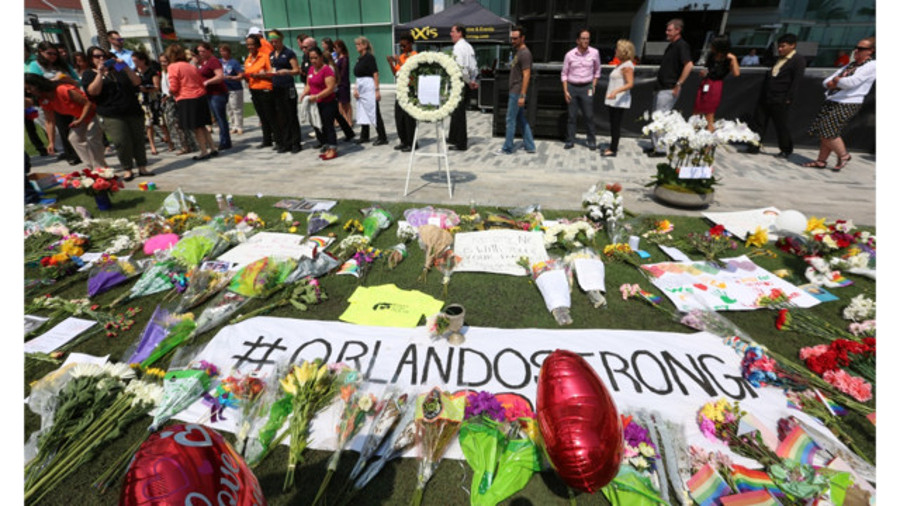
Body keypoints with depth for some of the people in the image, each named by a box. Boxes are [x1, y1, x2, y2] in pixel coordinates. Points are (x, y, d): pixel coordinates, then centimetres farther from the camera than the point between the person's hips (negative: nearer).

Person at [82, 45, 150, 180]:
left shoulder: (118, 70, 21)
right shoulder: (89, 74, 10)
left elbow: (137, 82, 7)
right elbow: (93, 91, -8)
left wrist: (126, 67, -4)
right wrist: (100, 73, -9)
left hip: (134, 112, 3)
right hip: (112, 116, -3)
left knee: (138, 140, 1)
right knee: (121, 142, -11)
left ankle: (142, 167, 8)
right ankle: (128, 170, -4)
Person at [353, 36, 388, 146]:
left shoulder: (369, 57, -8)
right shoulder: (360, 59, 15)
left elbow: (375, 74, -14)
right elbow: (358, 75, 17)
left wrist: (377, 90, -20)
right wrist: (356, 89, 7)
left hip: (369, 87, -9)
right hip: (361, 88, 9)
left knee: (374, 112, -6)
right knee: (362, 112, 12)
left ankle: (382, 138, -1)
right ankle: (364, 136, 21)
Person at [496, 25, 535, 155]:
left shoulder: (524, 53, -13)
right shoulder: (517, 51, 16)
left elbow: (526, 75, -19)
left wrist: (522, 95, -23)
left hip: (517, 93, -10)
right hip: (514, 92, 10)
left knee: (510, 120, -3)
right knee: (521, 119, 11)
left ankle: (507, 148, 6)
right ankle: (530, 147, 15)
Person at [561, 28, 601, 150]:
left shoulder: (594, 53, 0)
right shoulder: (570, 54, -1)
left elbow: (597, 70, 13)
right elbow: (564, 74, 4)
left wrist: (594, 85, 4)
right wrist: (565, 91, -2)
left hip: (586, 87, 0)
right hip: (572, 87, 0)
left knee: (589, 116, 0)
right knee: (572, 116, 2)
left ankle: (592, 141, 10)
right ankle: (570, 141, 11)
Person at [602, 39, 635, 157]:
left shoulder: (627, 66, -14)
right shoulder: (621, 64, 16)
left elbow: (630, 83, -23)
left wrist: (616, 91, -35)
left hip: (620, 101, -10)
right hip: (613, 100, 10)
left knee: (616, 124, -6)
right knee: (613, 124, 14)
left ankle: (613, 150, -3)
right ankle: (612, 146, 23)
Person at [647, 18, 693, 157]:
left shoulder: (681, 45, -12)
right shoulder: (671, 45, 17)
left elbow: (689, 65, -23)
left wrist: (678, 84, -22)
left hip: (669, 89, -10)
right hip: (661, 88, 10)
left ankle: (661, 149, -4)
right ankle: (655, 145, 21)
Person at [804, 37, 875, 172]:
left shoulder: (871, 66, -4)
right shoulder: (849, 65, 21)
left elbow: (851, 82, -18)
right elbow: (826, 82, 15)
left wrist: (835, 81, -2)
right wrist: (832, 83, -7)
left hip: (847, 105, -8)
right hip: (831, 102, 8)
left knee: (828, 132, -14)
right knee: (823, 132, 4)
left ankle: (843, 155, 6)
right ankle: (821, 161, 10)